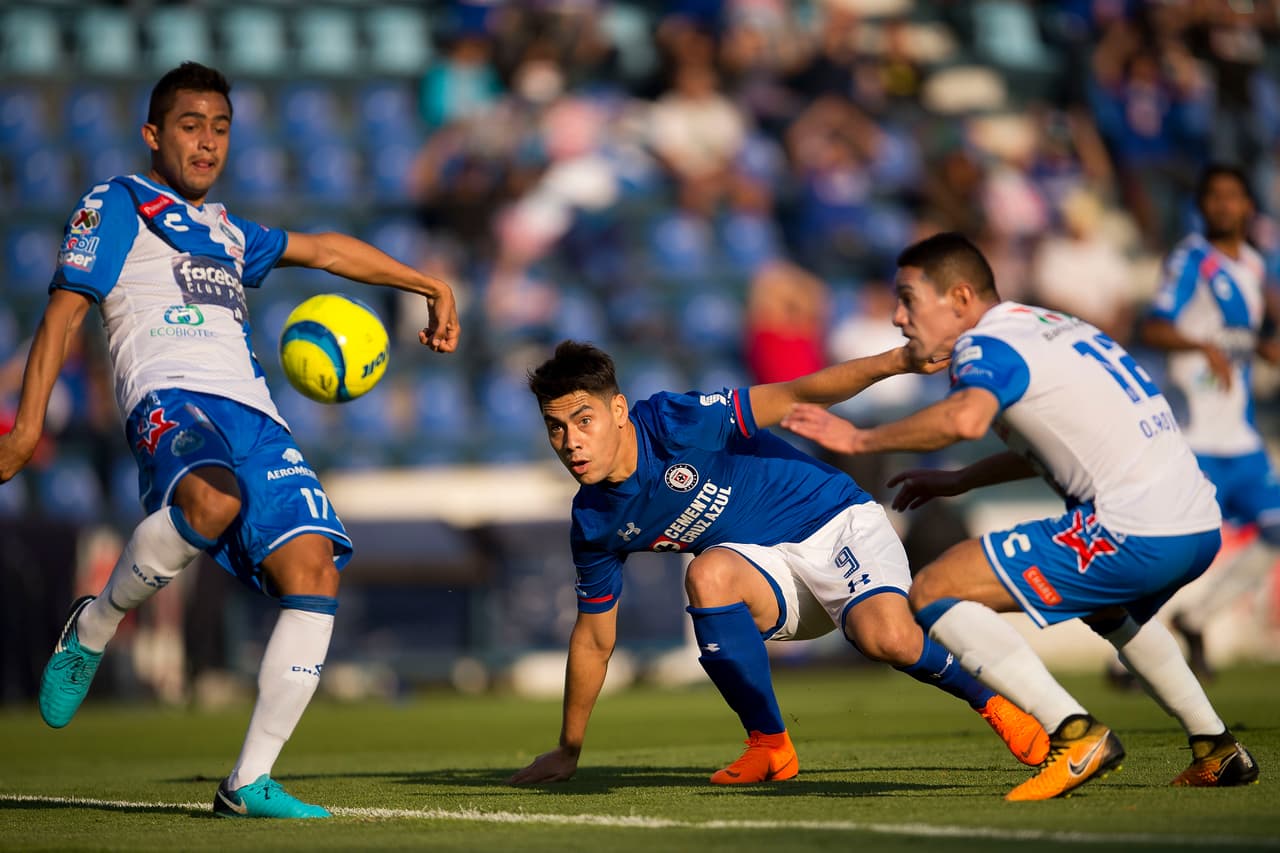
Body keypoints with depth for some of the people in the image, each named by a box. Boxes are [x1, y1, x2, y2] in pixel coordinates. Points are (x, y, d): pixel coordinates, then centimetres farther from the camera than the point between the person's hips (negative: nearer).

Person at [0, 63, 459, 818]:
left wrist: (429, 287, 43)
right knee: (213, 499, -42)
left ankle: (251, 782, -13)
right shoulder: (117, 205, 15)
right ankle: (94, 627, -15)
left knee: (315, 565, -16)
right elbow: (65, 310, 6)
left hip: (254, 416, 7)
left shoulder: (226, 232, 34)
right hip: (172, 397, -7)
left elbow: (326, 250, 45)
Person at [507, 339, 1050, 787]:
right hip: (767, 567, 4)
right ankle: (769, 748, -16)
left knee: (888, 637, -32)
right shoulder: (594, 524, -4)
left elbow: (791, 400, -21)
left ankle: (991, 700, 0)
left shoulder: (673, 423, -21)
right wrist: (568, 750, 14)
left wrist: (888, 362, -34)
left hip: (836, 523, -4)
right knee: (708, 574, -31)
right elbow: (594, 637, 9)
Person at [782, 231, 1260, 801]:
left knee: (933, 593, -8)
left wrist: (861, 439, -17)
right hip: (1202, 524, 10)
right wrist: (959, 480, 36)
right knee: (1107, 606, 42)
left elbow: (966, 418, -29)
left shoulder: (987, 343, -6)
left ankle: (1076, 735, -15)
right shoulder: (1050, 327, 21)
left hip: (1135, 534, -10)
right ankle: (1217, 749, 39)